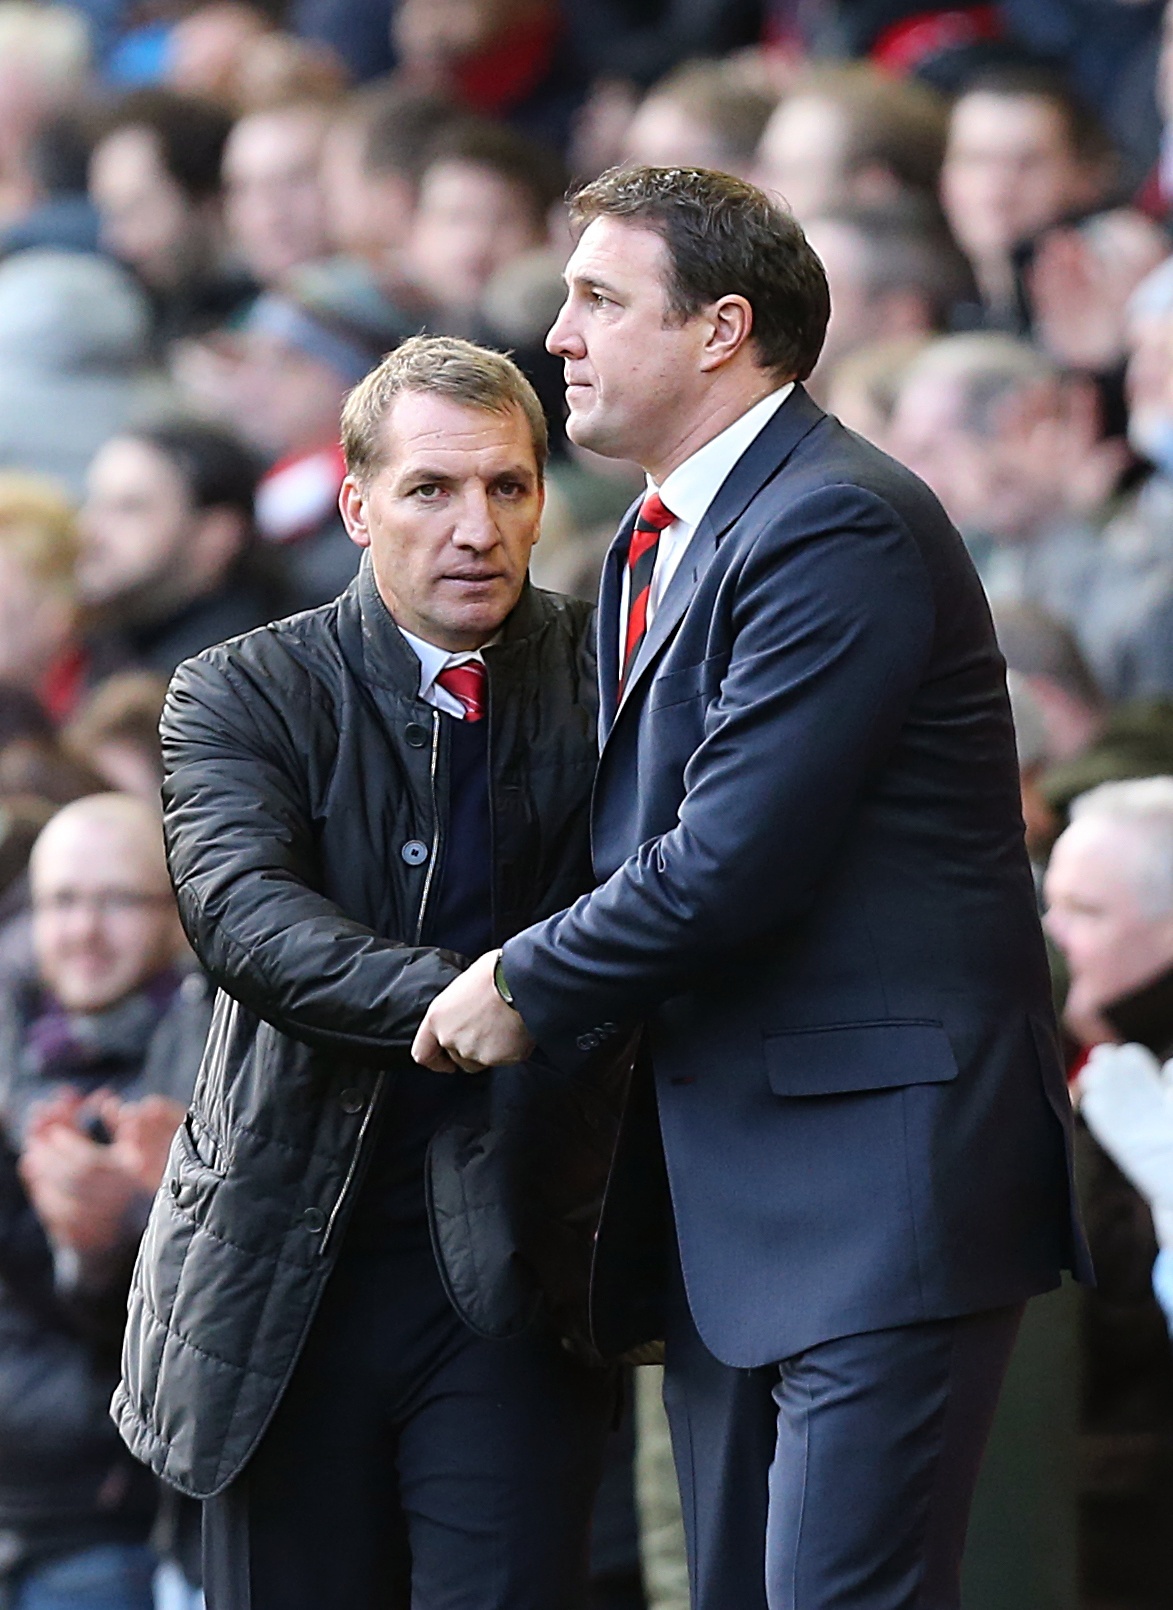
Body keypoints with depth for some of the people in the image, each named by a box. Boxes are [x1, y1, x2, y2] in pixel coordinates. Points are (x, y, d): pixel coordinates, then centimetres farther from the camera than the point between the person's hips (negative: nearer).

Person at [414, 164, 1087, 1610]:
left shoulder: (841, 528, -15)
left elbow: (732, 859, -20)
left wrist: (529, 988, -7)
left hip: (871, 1182, -10)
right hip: (721, 1201, 10)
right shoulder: (652, 546, 18)